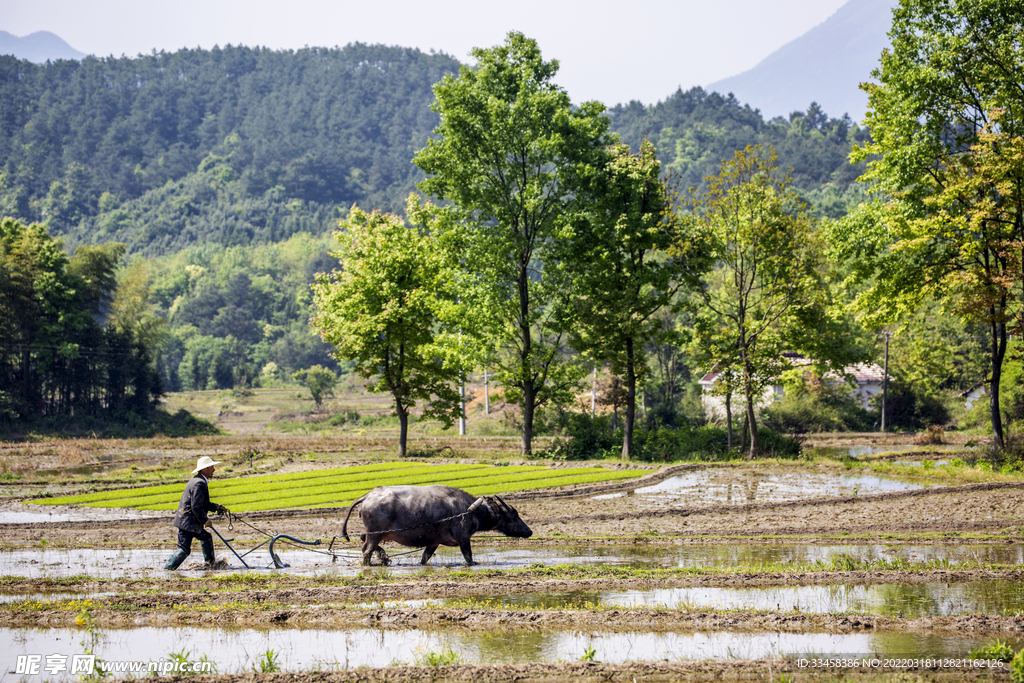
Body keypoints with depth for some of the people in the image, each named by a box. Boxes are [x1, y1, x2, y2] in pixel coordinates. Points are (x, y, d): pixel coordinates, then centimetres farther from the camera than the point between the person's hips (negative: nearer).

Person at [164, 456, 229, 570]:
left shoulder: (197, 480, 14)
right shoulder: (199, 483, -20)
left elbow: (202, 503, 25)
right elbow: (196, 507, -23)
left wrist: (216, 507, 19)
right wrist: (205, 520, -12)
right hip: (187, 522, -11)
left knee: (206, 537, 25)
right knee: (184, 549, -10)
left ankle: (210, 563, 39)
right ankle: (167, 569, -6)